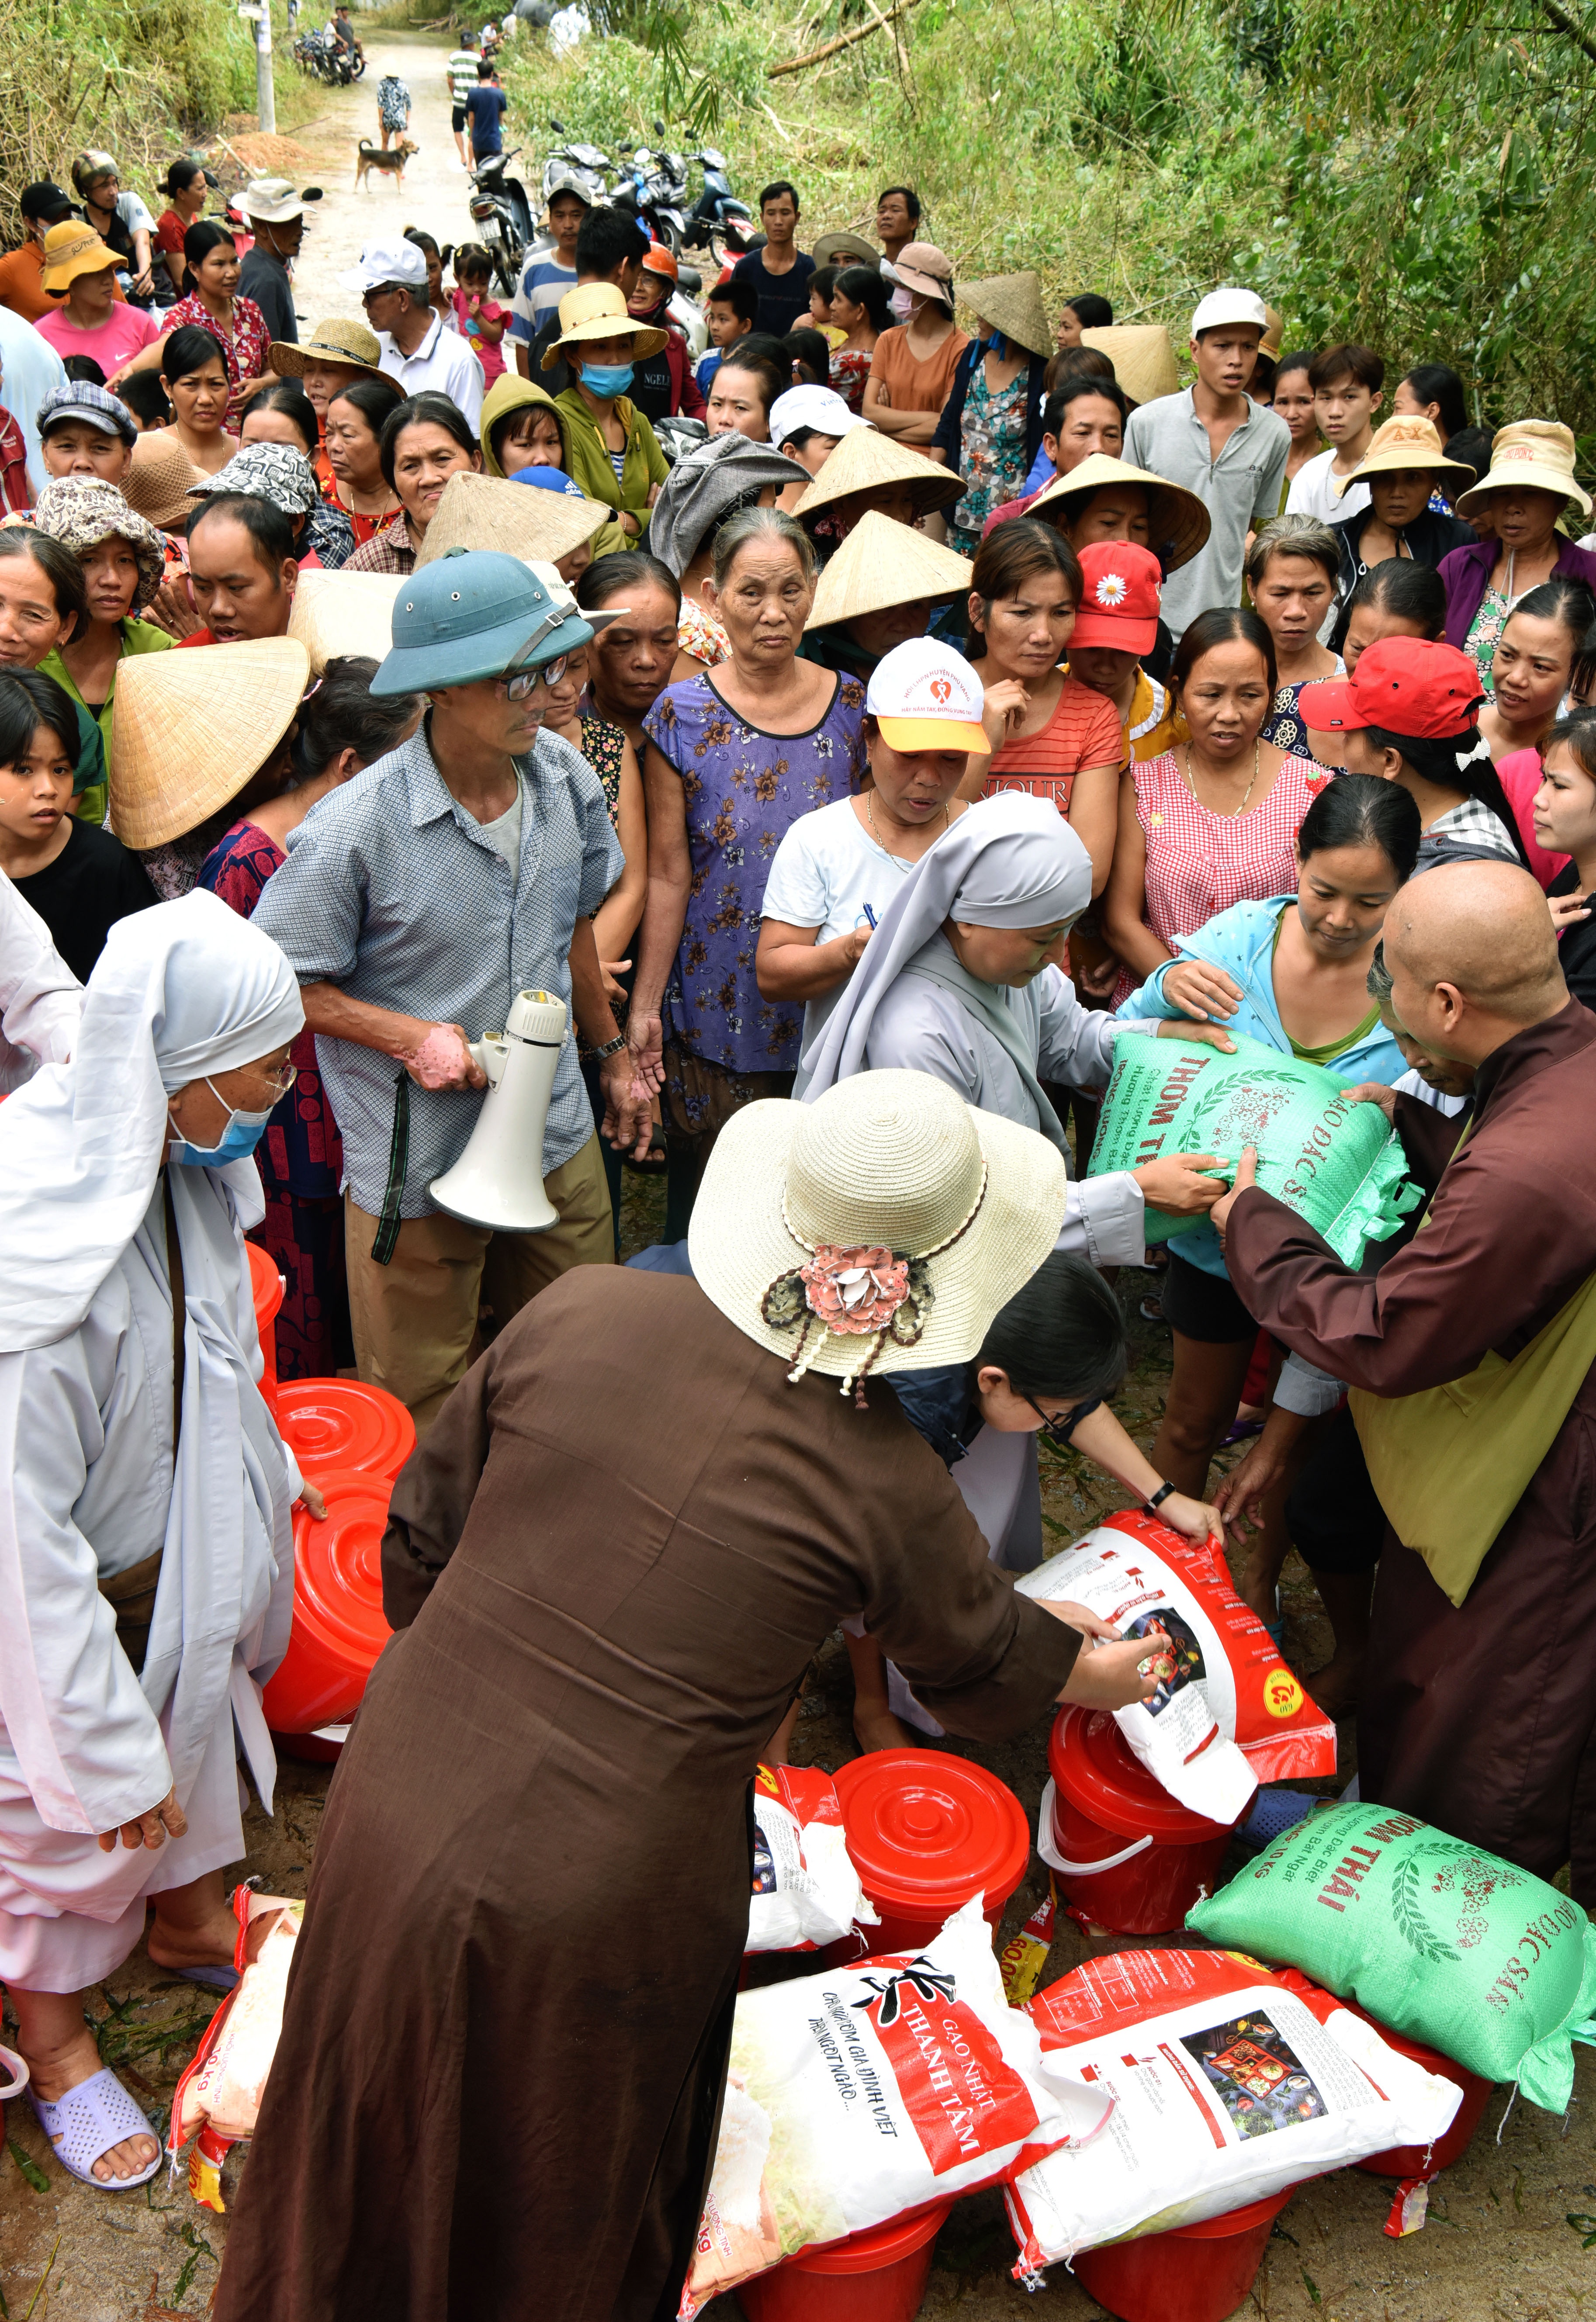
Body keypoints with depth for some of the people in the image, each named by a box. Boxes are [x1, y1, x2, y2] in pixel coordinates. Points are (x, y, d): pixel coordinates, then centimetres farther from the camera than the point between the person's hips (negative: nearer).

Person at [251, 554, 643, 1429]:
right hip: (417, 1167, -5)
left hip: (558, 1138, 5)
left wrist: (611, 1052, 21)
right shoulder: (358, 827, -22)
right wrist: (409, 1036, -22)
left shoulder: (567, 778, -5)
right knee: (426, 1416, 14)